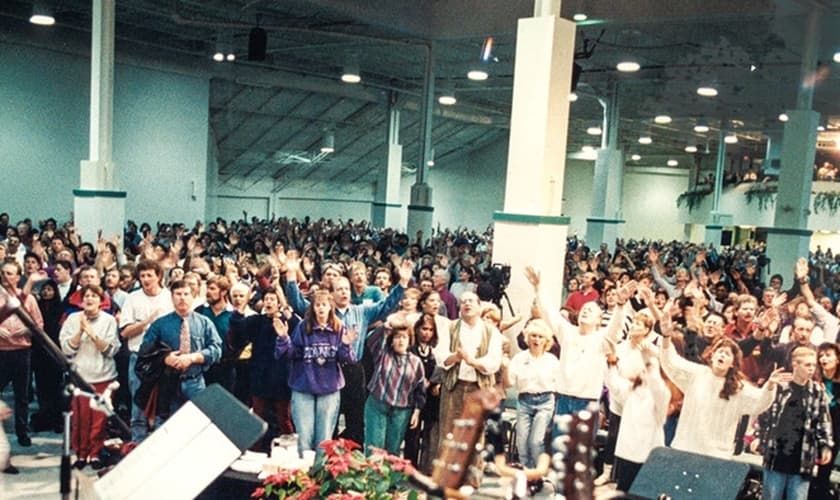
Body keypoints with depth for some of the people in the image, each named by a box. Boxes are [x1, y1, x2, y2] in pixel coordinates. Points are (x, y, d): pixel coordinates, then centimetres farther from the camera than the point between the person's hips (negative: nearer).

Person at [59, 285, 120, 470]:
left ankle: (95, 454, 15)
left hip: (103, 376, 0)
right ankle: (81, 454, 16)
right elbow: (67, 348, -2)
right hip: (79, 375, 1)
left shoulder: (109, 320, 1)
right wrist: (80, 331, -14)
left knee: (99, 418, 1)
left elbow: (110, 349, -7)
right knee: (80, 418, 1)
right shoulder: (73, 319, 3)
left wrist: (92, 332, -16)